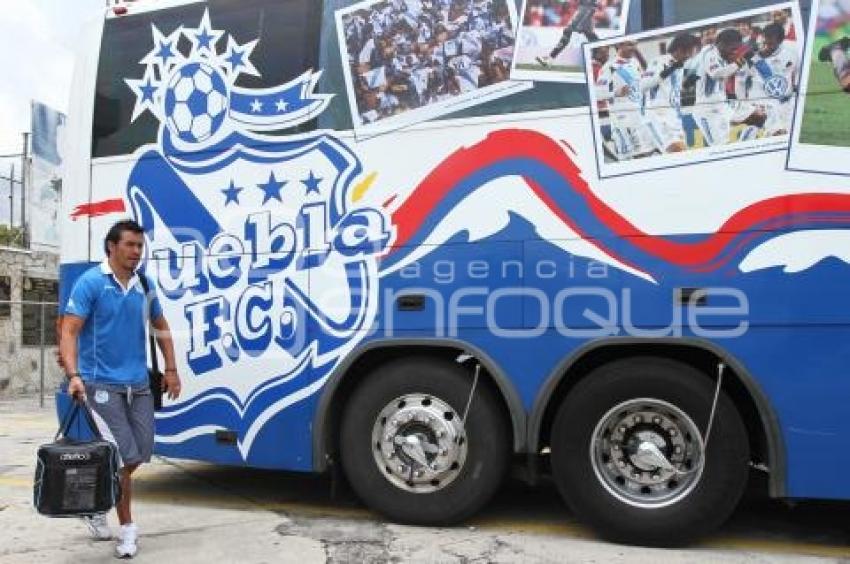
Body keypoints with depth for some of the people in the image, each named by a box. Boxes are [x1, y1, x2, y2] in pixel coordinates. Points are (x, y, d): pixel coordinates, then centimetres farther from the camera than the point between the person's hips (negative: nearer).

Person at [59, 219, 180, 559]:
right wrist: (74, 375, -27)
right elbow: (69, 331, -14)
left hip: (138, 384, 6)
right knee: (124, 457, -7)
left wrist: (170, 369, 14)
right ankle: (127, 528, 11)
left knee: (139, 455, 11)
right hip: (102, 385, -6)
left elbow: (161, 327, 19)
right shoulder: (91, 282, -9)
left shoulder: (144, 285, 8)